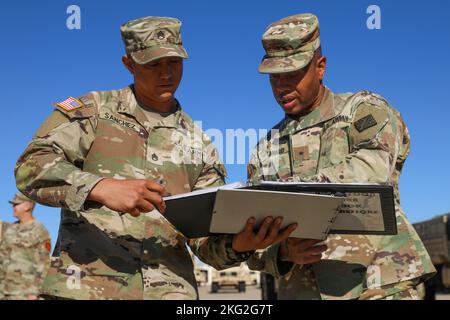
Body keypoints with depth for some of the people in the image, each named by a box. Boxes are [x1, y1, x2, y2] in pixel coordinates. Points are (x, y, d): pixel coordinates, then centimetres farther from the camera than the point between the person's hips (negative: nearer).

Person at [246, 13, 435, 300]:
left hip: (381, 283, -3)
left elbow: (372, 169, -16)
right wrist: (283, 249, -13)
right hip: (304, 290, 4)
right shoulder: (266, 152, 16)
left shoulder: (364, 109, 6)